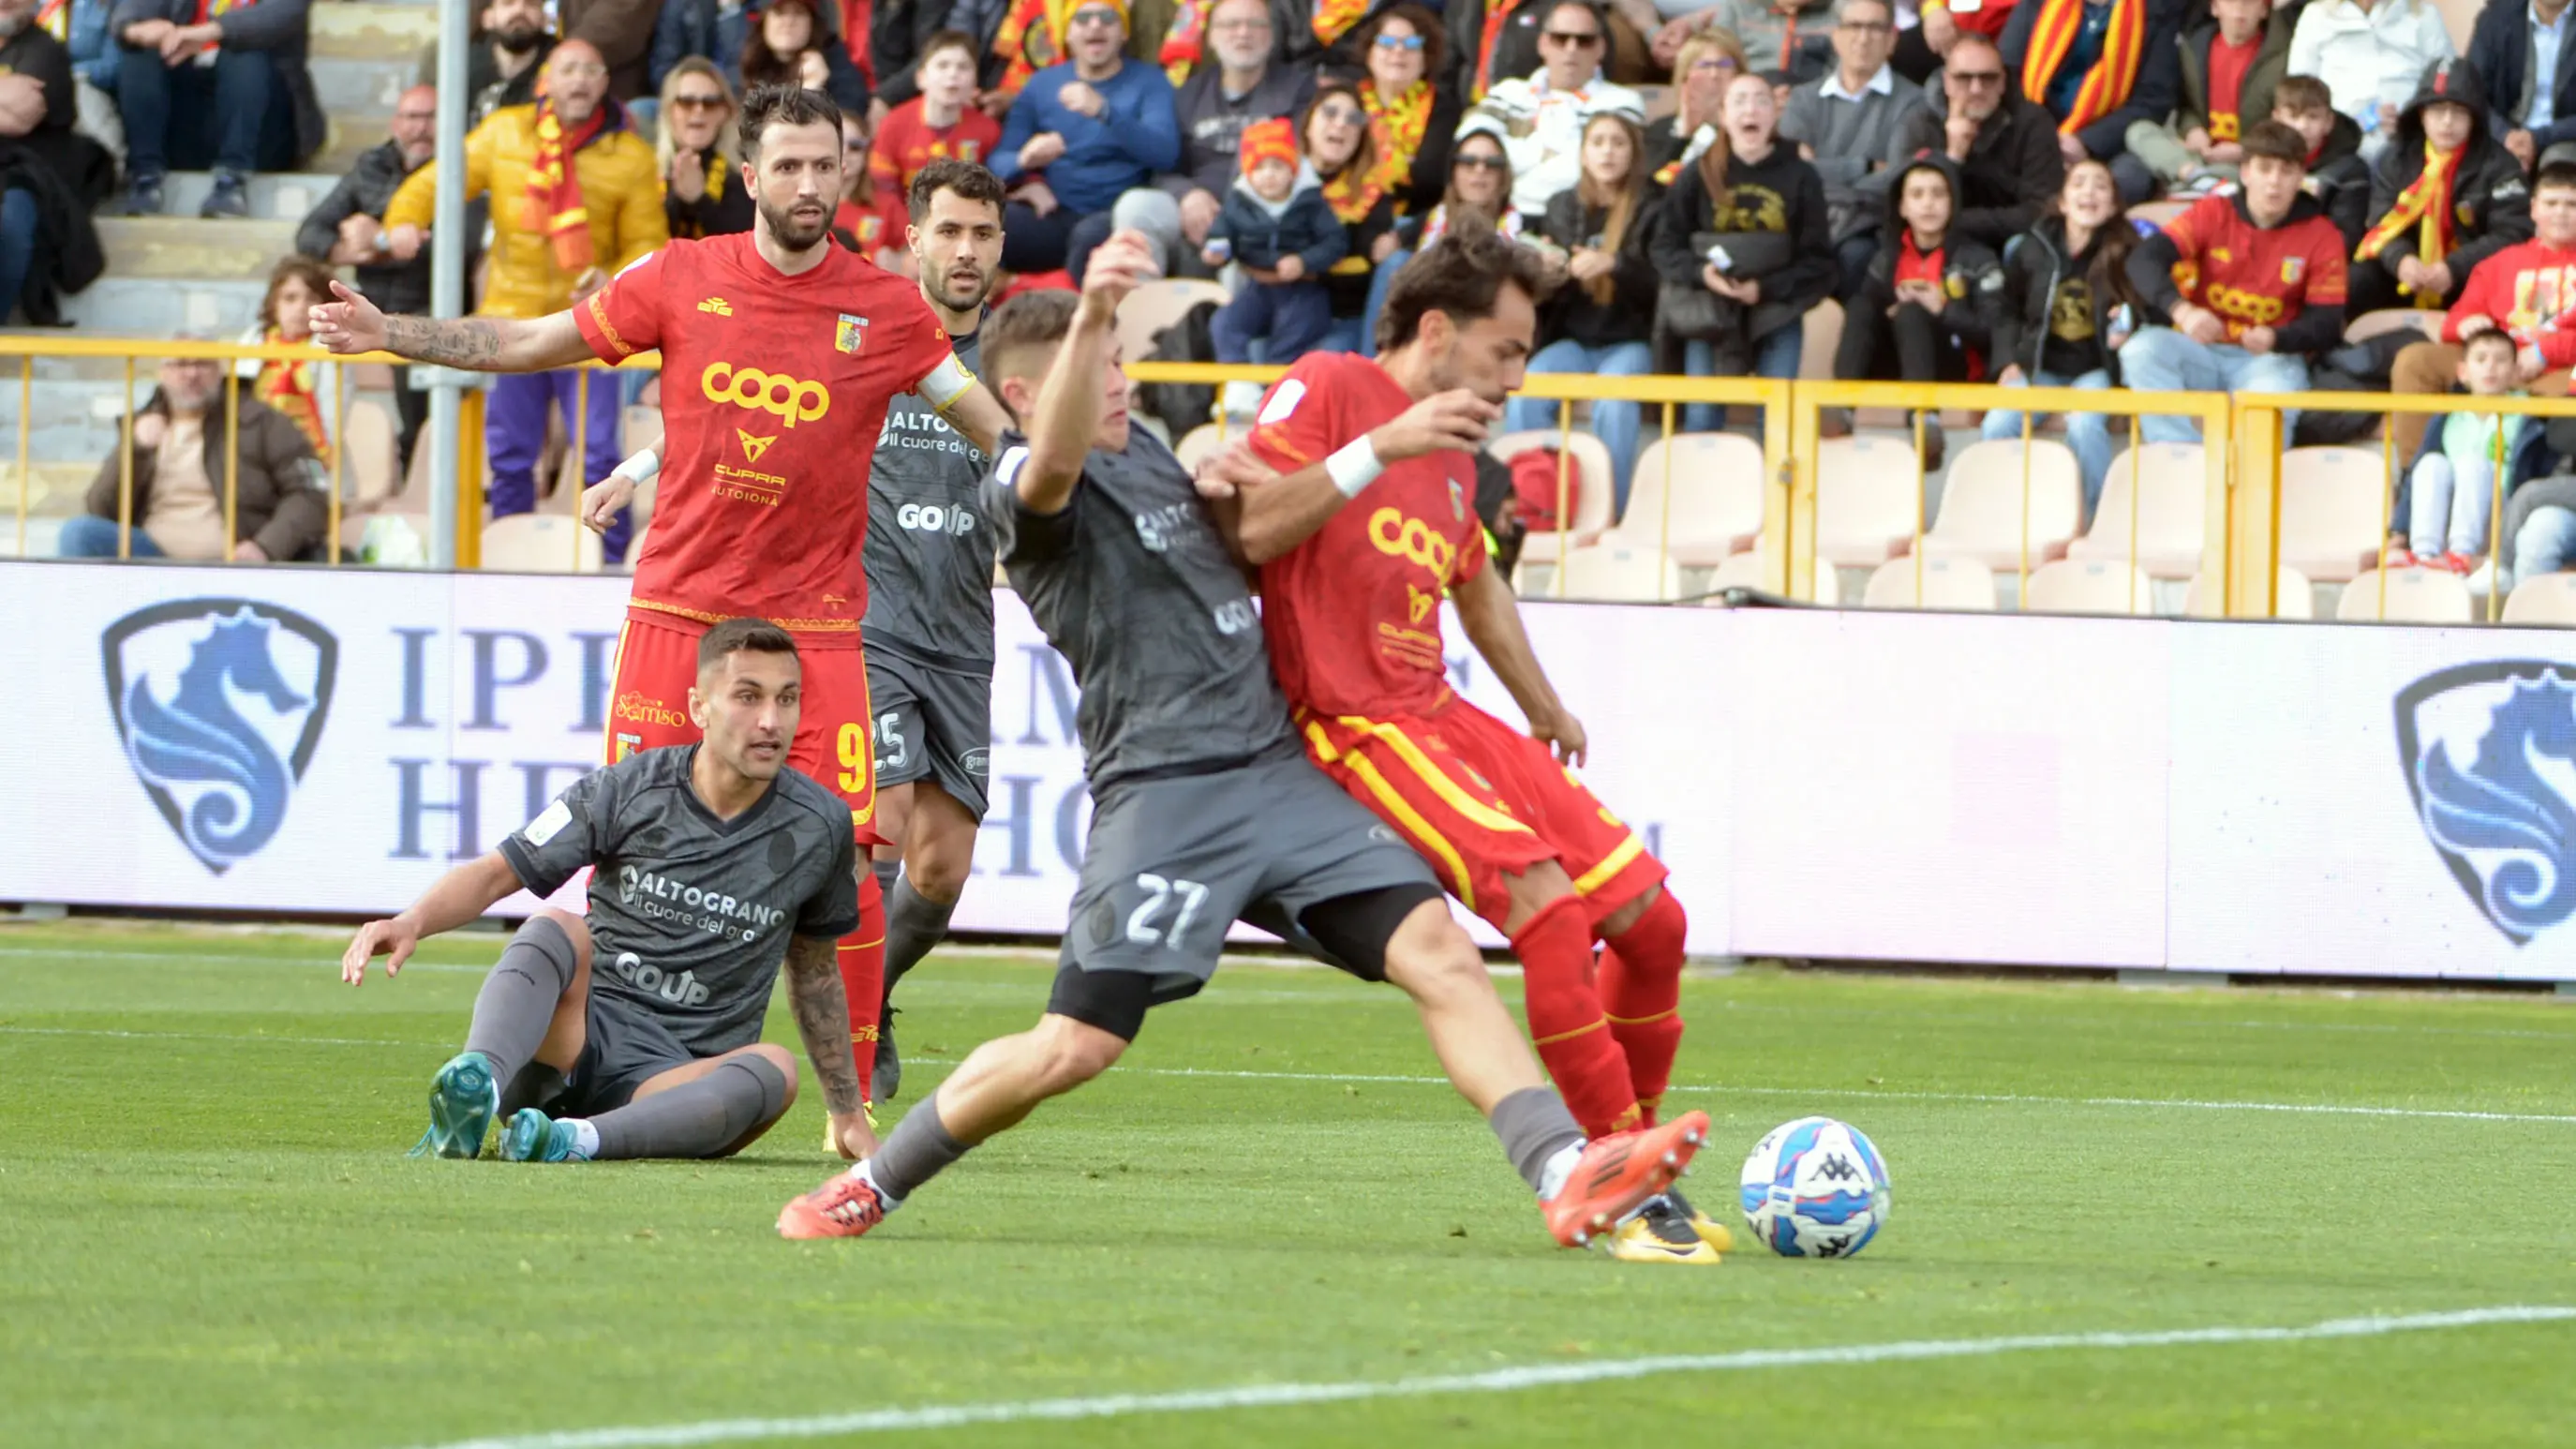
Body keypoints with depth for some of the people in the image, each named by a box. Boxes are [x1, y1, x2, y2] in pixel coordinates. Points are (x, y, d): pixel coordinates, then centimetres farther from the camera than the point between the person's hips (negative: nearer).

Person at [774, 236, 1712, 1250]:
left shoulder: (1144, 452, 21)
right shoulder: (1021, 487, -6)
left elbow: (1237, 548, 41)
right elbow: (1055, 462, -33)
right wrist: (1089, 317, -51)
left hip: (1277, 772, 7)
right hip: (1162, 792, -7)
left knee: (1439, 954, -9)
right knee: (1074, 1048, -10)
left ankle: (1566, 1174, -17)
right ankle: (871, 1185, 10)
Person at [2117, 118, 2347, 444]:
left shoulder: (2321, 236, 0)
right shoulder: (2212, 214, 1)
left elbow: (2326, 325, -3)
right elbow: (2143, 260, -13)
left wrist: (2275, 339, -26)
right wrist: (2181, 310, -34)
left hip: (2269, 358, -2)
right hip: (2200, 352, 2)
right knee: (2142, 349, -28)